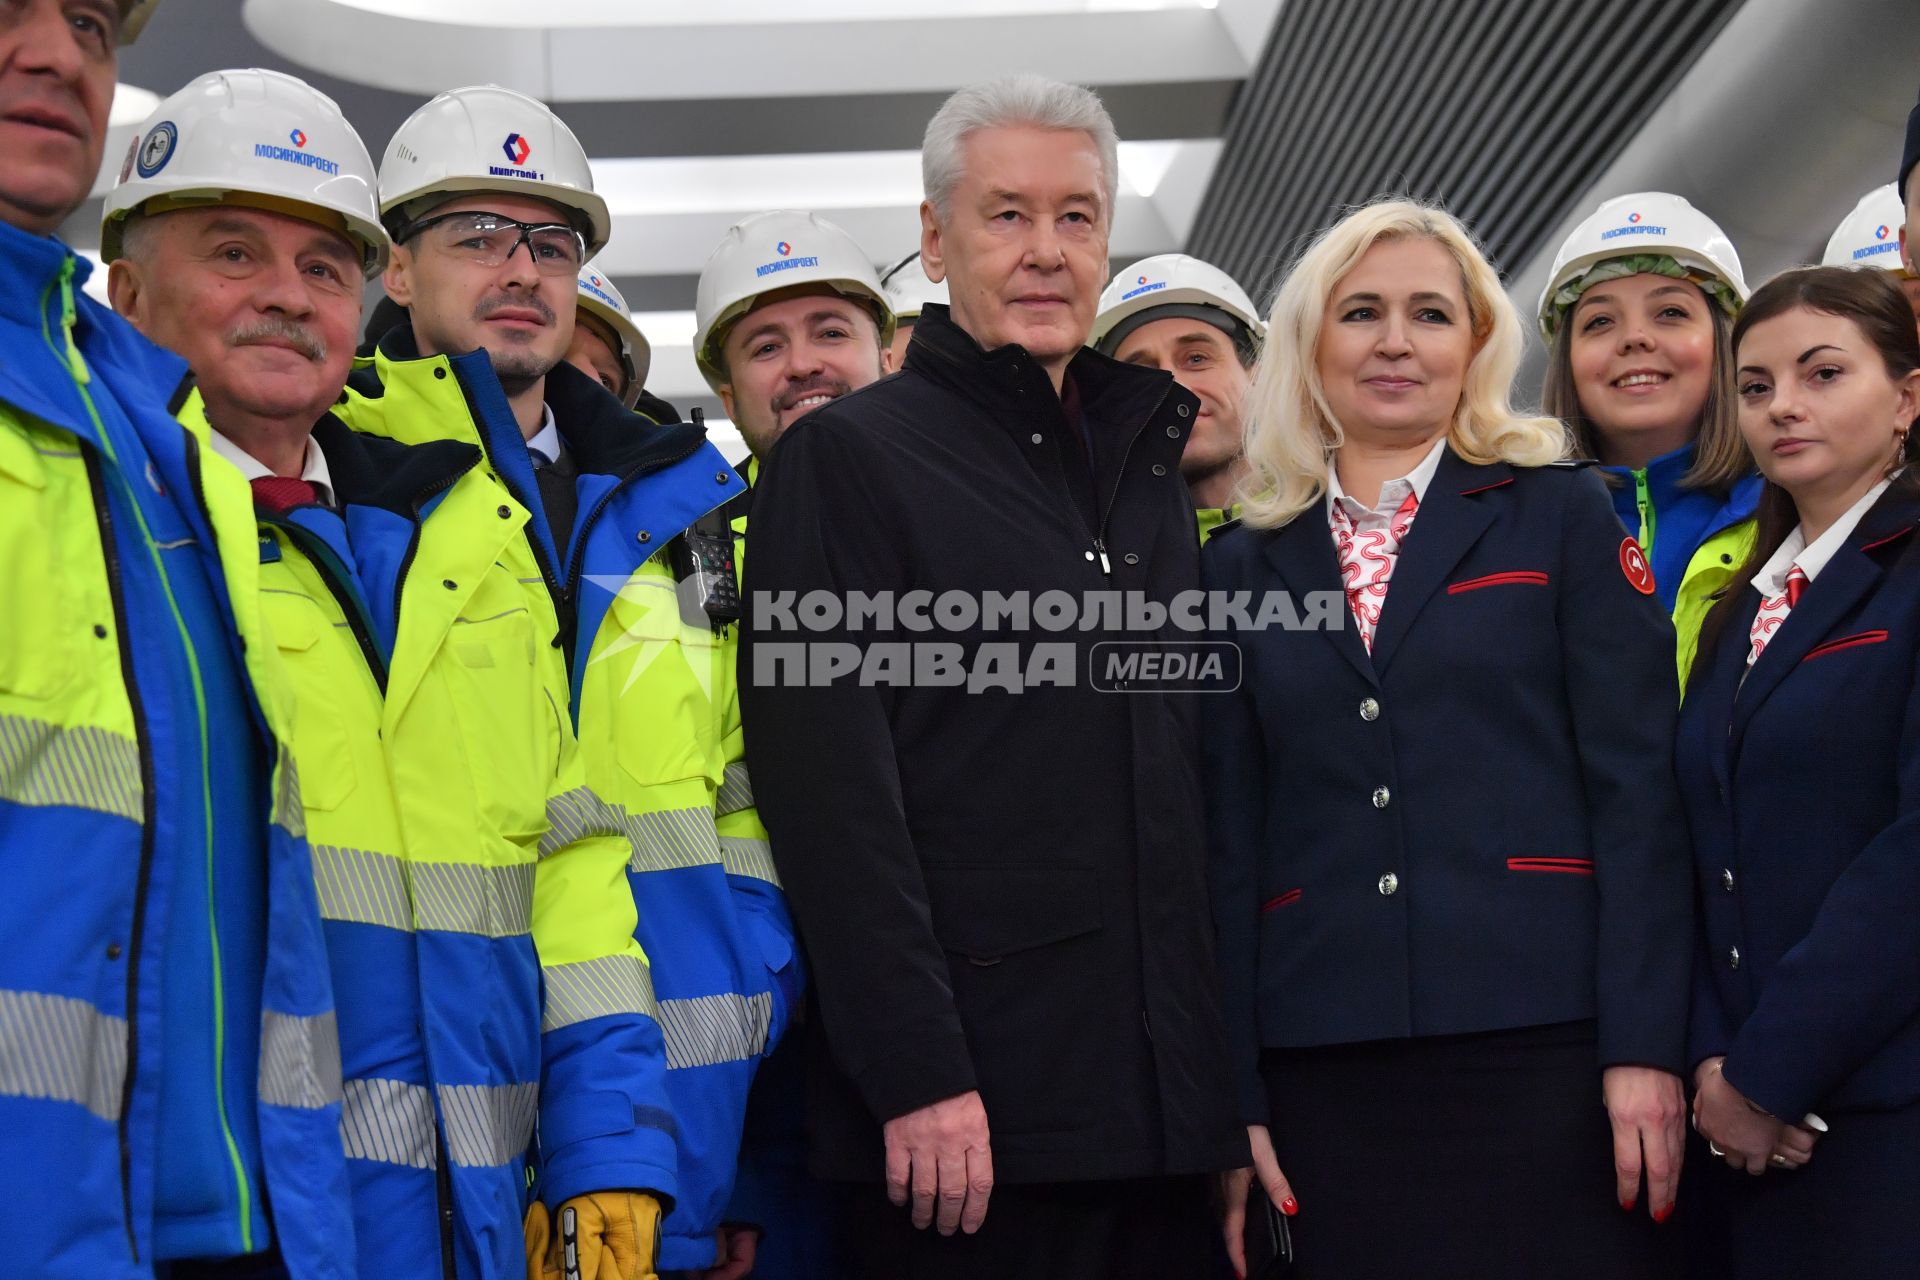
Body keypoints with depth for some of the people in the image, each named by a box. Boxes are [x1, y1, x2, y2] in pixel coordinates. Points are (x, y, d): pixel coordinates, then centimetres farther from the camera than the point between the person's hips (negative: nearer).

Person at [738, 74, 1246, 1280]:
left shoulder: (1149, 469, 17)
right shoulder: (846, 459, -2)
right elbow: (833, 802, -11)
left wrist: (1229, 1082, 13)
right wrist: (916, 1076, -18)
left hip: (1166, 1104, 6)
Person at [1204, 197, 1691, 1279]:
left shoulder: (1561, 513, 6)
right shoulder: (1242, 567, 12)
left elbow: (1638, 790, 0)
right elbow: (1230, 838, 8)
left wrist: (1645, 1047, -9)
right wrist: (1234, 1095, 2)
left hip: (1544, 1037, -2)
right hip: (1327, 1059, 2)